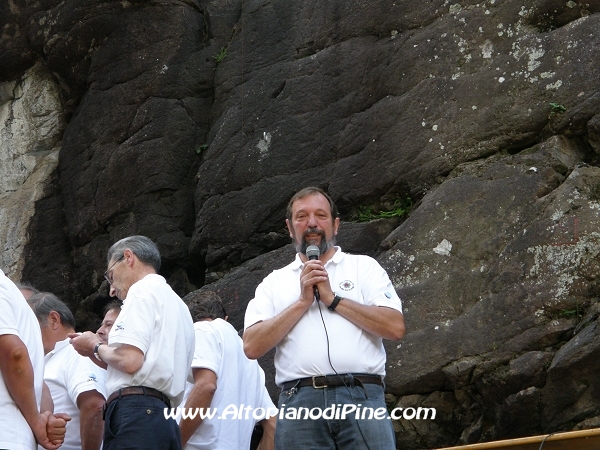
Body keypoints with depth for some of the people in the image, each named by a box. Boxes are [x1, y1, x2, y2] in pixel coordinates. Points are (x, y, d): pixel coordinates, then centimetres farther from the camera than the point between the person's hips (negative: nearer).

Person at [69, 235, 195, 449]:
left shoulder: (144, 290, 1)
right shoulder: (178, 305, 28)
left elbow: (130, 360, -13)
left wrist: (96, 348, 6)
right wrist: (103, 352, 21)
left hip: (136, 413, -9)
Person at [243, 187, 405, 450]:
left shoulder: (364, 267, 15)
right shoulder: (274, 283, 17)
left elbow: (395, 327, 1)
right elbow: (252, 347, 3)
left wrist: (332, 299, -2)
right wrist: (303, 301, -2)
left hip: (362, 398, -1)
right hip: (299, 402, 1)